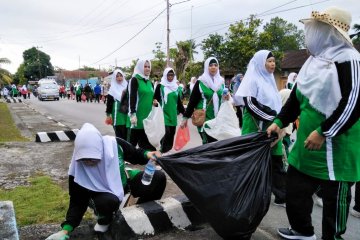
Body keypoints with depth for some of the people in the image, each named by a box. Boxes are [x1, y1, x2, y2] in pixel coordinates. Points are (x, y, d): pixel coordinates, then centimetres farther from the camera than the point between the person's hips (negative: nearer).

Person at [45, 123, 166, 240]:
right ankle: (104, 221, -1)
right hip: (103, 195, -2)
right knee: (108, 201, -40)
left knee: (159, 177, -16)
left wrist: (147, 154, -27)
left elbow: (135, 155, -6)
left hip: (124, 185, 3)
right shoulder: (78, 168, -27)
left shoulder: (115, 145, -26)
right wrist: (65, 229, -28)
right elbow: (77, 202, -18)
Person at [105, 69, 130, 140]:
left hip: (126, 114, 3)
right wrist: (108, 114, -5)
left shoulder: (126, 86, 9)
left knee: (126, 135, 6)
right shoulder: (113, 89, 0)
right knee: (119, 135, -2)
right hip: (117, 114, -3)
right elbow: (109, 102, 0)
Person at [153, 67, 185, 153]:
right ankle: (163, 152, -4)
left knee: (172, 133, 6)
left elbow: (179, 101, 18)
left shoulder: (176, 87, 14)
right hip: (164, 113, -5)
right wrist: (155, 101, -23)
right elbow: (155, 98, -1)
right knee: (167, 133, -14)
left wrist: (184, 112, 17)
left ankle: (167, 148, 17)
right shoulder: (160, 86, -1)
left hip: (173, 114, 5)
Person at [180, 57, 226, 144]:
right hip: (204, 118, -4)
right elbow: (192, 101, -3)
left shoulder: (221, 82, 10)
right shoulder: (200, 82, -3)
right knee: (208, 144, -8)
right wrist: (185, 117, -5)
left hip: (218, 119, 4)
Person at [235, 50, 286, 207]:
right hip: (257, 128, -8)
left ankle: (281, 197, 19)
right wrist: (273, 118, -18)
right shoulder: (252, 79, -8)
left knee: (276, 162, 10)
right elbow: (250, 104, -18)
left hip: (271, 128, 8)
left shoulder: (269, 79, 16)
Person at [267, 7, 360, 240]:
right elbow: (297, 97, 17)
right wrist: (280, 122, 11)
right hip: (307, 143, 9)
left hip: (335, 145, -9)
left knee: (334, 197, 5)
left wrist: (323, 132, -23)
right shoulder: (314, 61, 13)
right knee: (295, 188, 17)